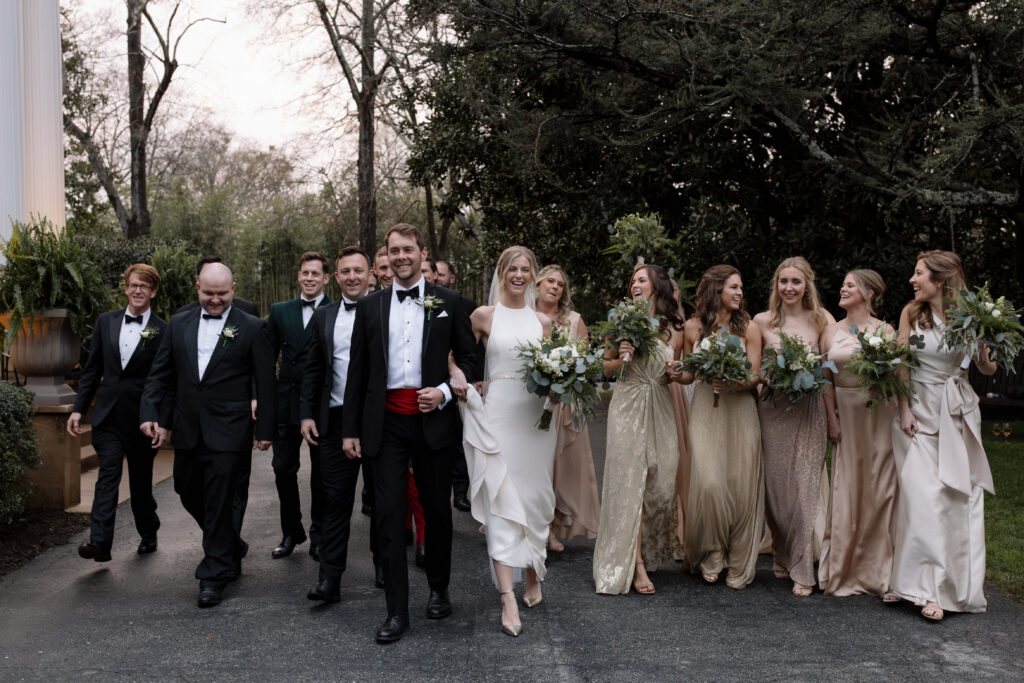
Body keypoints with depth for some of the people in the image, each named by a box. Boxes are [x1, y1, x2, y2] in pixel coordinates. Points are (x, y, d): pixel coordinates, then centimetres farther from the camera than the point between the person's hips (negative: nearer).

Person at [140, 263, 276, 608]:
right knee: (189, 495, 16)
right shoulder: (179, 324, 9)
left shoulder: (251, 328, -3)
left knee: (219, 502, -3)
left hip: (228, 433, -5)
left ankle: (214, 574, 11)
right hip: (188, 431, 5)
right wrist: (151, 414, 0)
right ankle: (231, 547, 39)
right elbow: (160, 373, 11)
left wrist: (266, 429, -6)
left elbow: (265, 383, -3)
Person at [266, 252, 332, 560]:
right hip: (286, 403, 3)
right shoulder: (280, 311, 8)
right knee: (283, 469, 7)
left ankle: (319, 535, 24)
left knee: (321, 473, 9)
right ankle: (291, 532, 24)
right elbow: (268, 357, 8)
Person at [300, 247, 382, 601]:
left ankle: (383, 563, 28)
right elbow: (312, 370, 11)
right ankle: (330, 578, 9)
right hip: (336, 419, 2)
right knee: (335, 500, 4)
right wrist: (307, 414, 3)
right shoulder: (323, 316, 10)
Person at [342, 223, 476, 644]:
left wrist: (446, 391, -11)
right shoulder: (370, 306, 8)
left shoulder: (447, 302, 5)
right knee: (389, 514, 0)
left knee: (437, 509, 10)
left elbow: (468, 356, 7)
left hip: (432, 417, -1)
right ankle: (397, 612, 8)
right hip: (386, 422, 1)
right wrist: (350, 429, 5)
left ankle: (439, 589, 31)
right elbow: (357, 370, 8)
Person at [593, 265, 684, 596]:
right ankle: (635, 563, -1)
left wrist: (675, 371, -5)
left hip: (660, 408, 3)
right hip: (628, 405, -3)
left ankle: (652, 552, 26)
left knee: (661, 481, 4)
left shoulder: (673, 327, 8)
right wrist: (620, 359, -13)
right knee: (629, 479, -5)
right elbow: (605, 367, 8)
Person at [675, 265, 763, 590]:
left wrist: (734, 382, -21)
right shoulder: (693, 327, 5)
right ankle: (711, 556, 11)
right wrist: (677, 375, -8)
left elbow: (755, 376, -1)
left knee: (741, 485, -1)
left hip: (740, 412, 0)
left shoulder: (748, 326, 3)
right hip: (705, 412, 0)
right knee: (708, 483, -11)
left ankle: (739, 566, 14)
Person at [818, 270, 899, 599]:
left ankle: (880, 574, 13)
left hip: (879, 415, -3)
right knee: (846, 489, 6)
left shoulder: (884, 330, 0)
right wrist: (832, 420, 0)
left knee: (878, 488, 0)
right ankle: (844, 572, 17)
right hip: (845, 415, 3)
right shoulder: (832, 331, 9)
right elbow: (826, 379, 7)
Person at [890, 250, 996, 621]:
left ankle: (961, 582, 18)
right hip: (920, 410, 0)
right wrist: (904, 410, -7)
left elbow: (987, 369, 2)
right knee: (924, 497, -7)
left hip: (959, 413, 0)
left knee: (961, 495, 4)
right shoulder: (912, 313, 0)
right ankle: (929, 587, 0)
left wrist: (984, 346, -18)